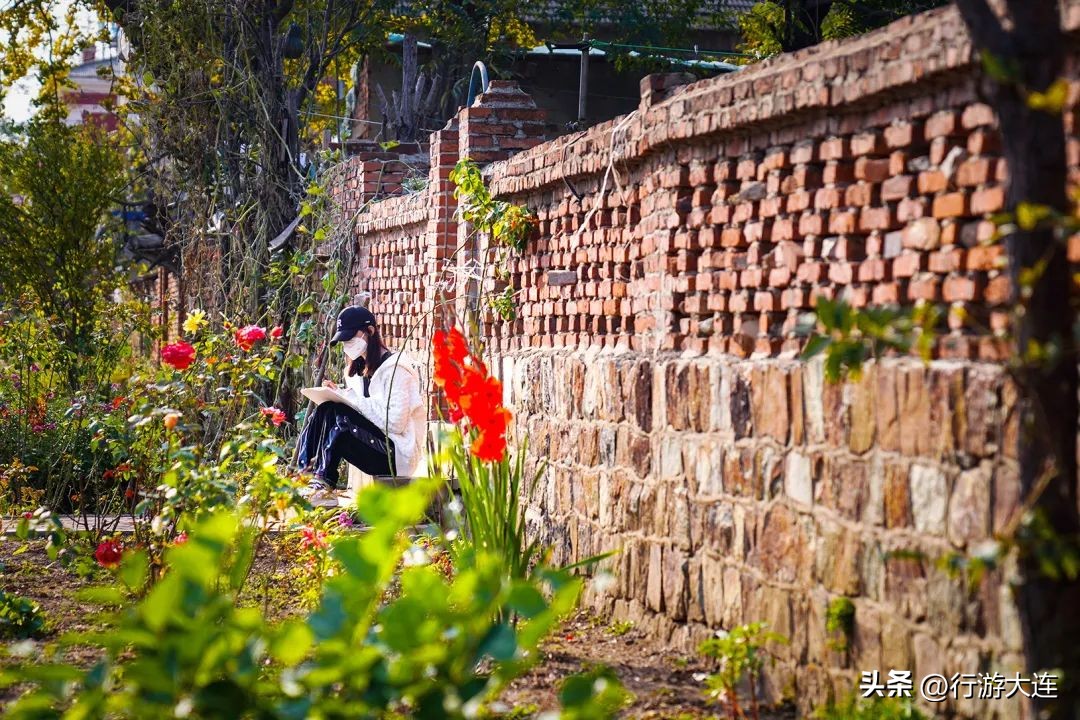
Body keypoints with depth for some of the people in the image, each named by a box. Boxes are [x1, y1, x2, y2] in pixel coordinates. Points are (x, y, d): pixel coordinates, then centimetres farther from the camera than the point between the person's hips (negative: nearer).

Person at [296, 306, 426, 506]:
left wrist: (352, 397, -16)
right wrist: (341, 394, -3)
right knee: (322, 413, -9)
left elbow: (395, 423, -19)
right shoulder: (362, 368, 18)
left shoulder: (395, 368, -10)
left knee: (333, 412, -23)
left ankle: (324, 485, -22)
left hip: (397, 455, -8)